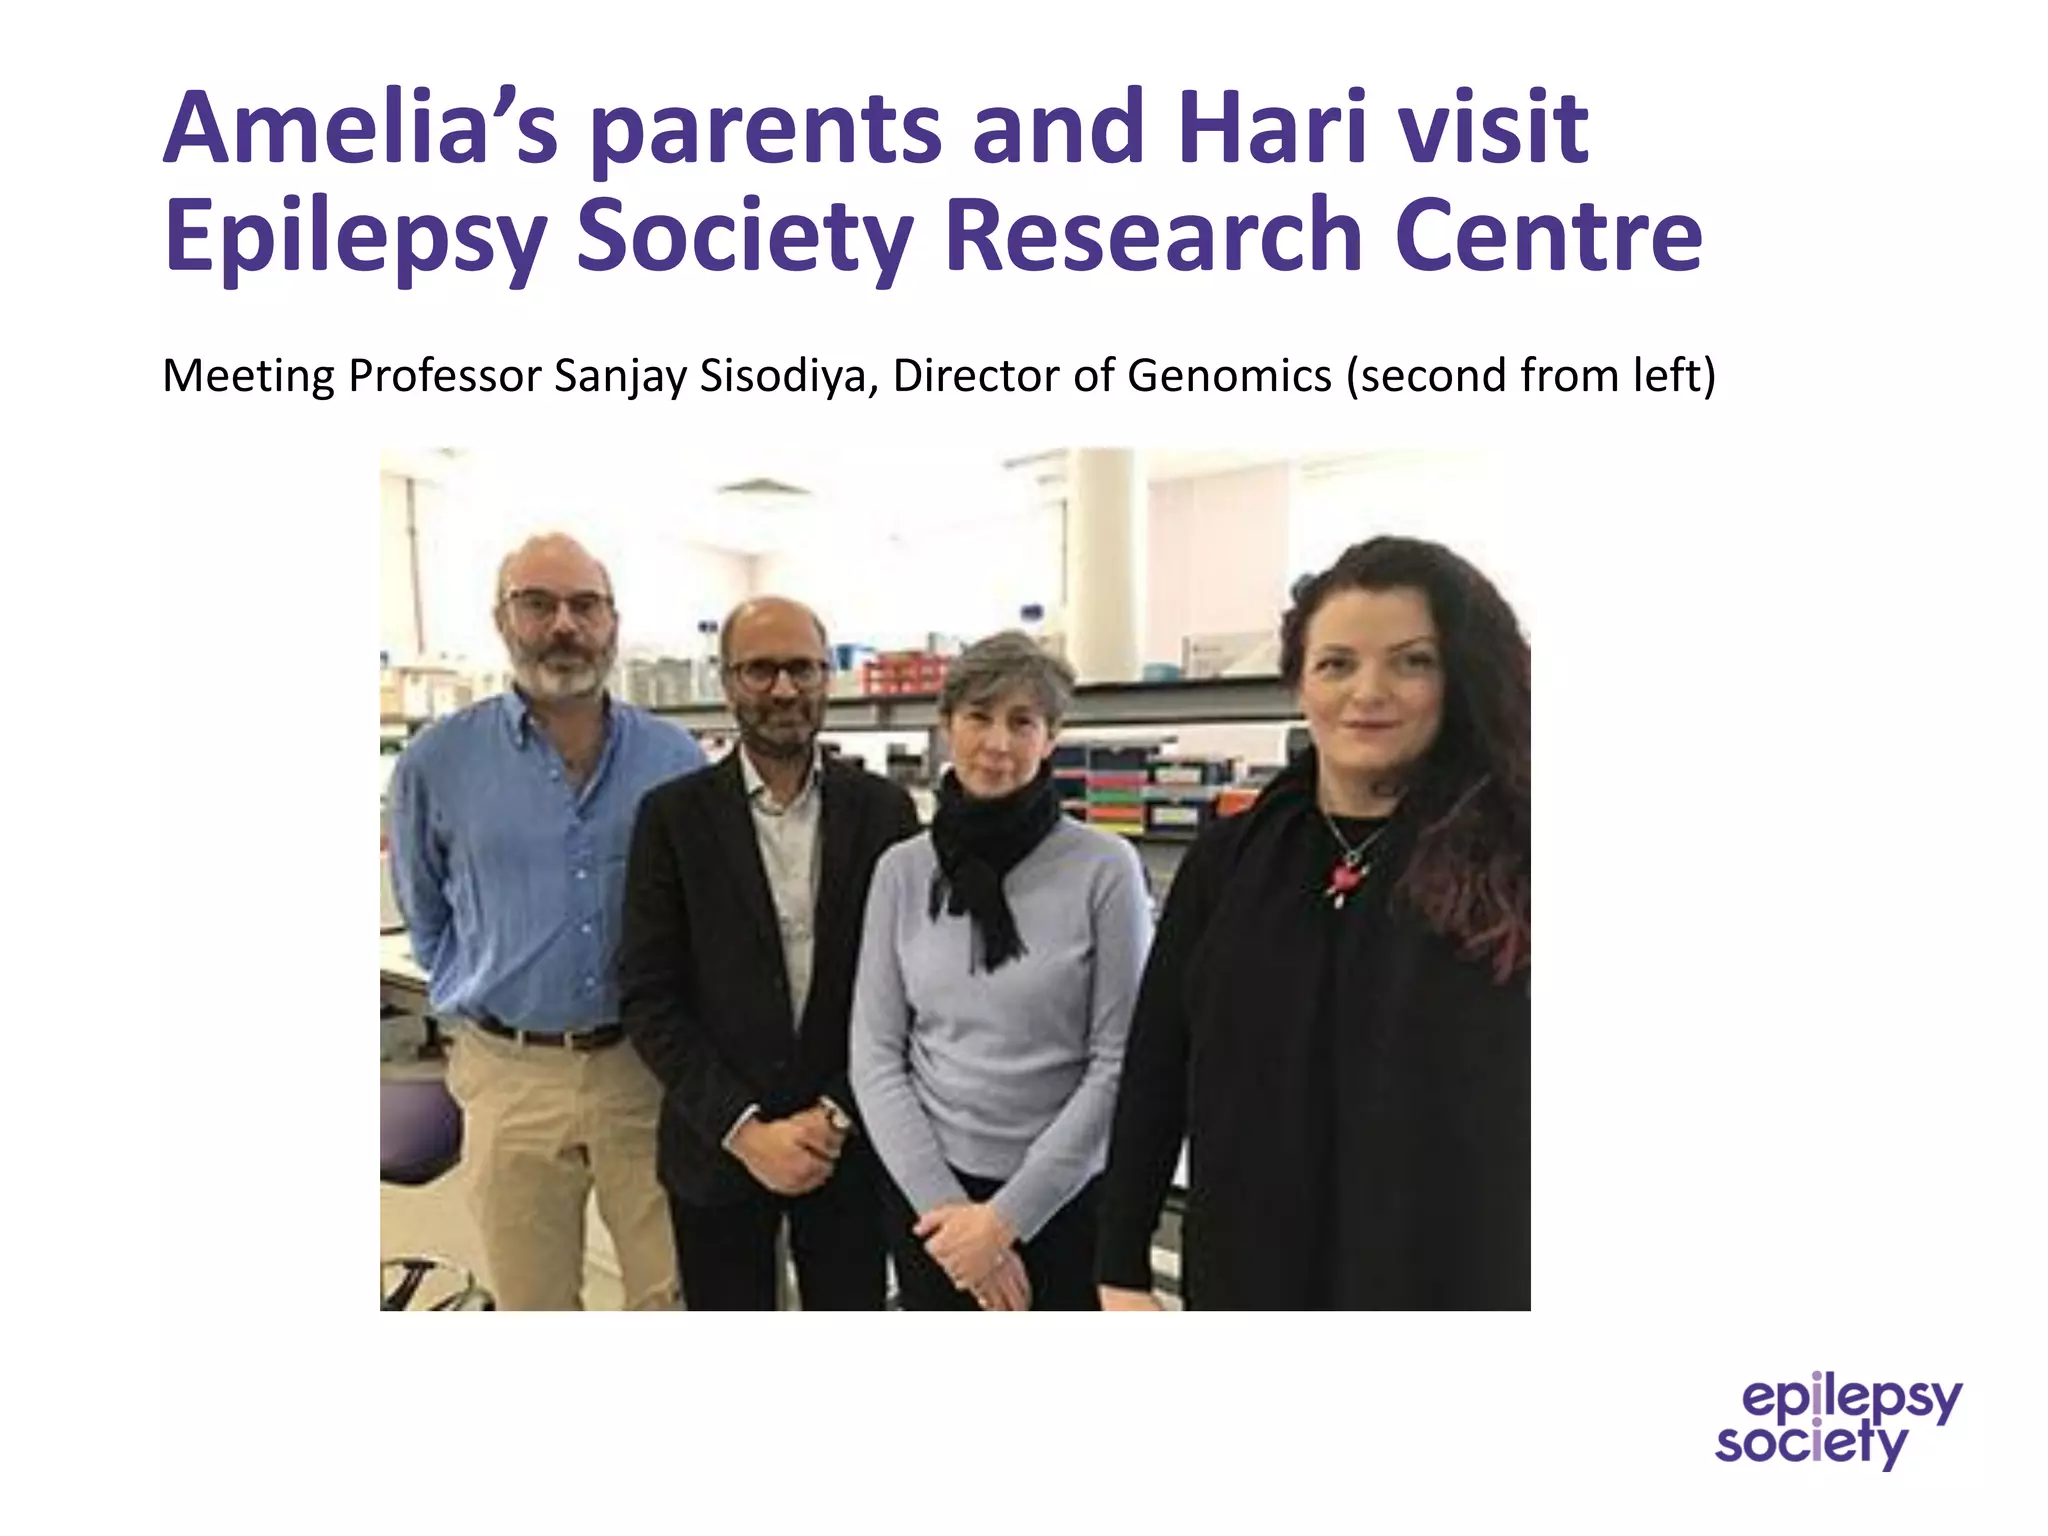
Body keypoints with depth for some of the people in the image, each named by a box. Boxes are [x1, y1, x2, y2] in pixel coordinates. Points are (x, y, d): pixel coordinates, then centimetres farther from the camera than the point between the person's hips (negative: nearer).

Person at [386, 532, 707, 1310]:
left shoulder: (676, 758, -4)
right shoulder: (438, 760, -4)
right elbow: (427, 917, 12)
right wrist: (479, 997, 7)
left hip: (651, 1065, 0)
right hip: (512, 1075, 1)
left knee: (675, 1293, 11)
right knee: (532, 1302, 17)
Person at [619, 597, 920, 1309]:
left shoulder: (884, 809, -3)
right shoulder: (673, 814, -4)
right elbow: (648, 998, -6)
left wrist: (838, 1116, -9)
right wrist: (744, 1129, -12)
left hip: (851, 1141, 1)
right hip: (717, 1145, 0)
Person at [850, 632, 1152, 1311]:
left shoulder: (1105, 867, -12)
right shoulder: (902, 870, -3)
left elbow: (1117, 1063, -11)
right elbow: (875, 1055, -2)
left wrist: (1007, 1214, -12)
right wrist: (944, 1203, -10)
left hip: (1064, 1198, -2)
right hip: (929, 1194, 2)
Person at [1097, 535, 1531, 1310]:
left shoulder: (1515, 862, -10)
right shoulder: (1230, 856, -1)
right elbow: (1153, 1071, 2)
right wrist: (1122, 1270, 2)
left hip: (1454, 1279, -2)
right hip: (1249, 1270, 3)